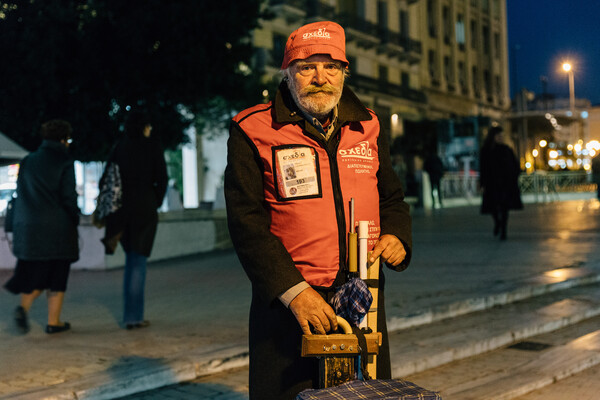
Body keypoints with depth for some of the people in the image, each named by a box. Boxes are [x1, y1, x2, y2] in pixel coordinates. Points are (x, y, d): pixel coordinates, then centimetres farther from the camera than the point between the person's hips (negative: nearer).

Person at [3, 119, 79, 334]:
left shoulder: (27, 161, 8)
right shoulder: (64, 163, -7)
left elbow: (20, 194, 10)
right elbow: (69, 197, -10)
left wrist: (21, 223, 15)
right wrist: (75, 221, 2)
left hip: (28, 227, 4)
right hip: (58, 228, -4)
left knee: (34, 273, 13)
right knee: (57, 276, 7)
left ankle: (24, 307, -12)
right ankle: (54, 322, 10)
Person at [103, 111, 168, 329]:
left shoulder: (119, 148, 8)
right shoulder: (152, 146, -1)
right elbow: (161, 179, -5)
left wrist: (111, 209, 12)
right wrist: (156, 204, 8)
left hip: (121, 210, 4)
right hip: (145, 208, -4)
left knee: (131, 258, 17)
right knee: (138, 260, 0)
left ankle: (131, 313, 17)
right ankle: (133, 316, -2)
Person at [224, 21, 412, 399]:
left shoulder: (367, 126, 11)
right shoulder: (253, 130, -3)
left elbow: (392, 198, 22)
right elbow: (247, 222, -9)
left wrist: (396, 236, -1)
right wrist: (293, 290, -18)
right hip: (288, 305, -4)